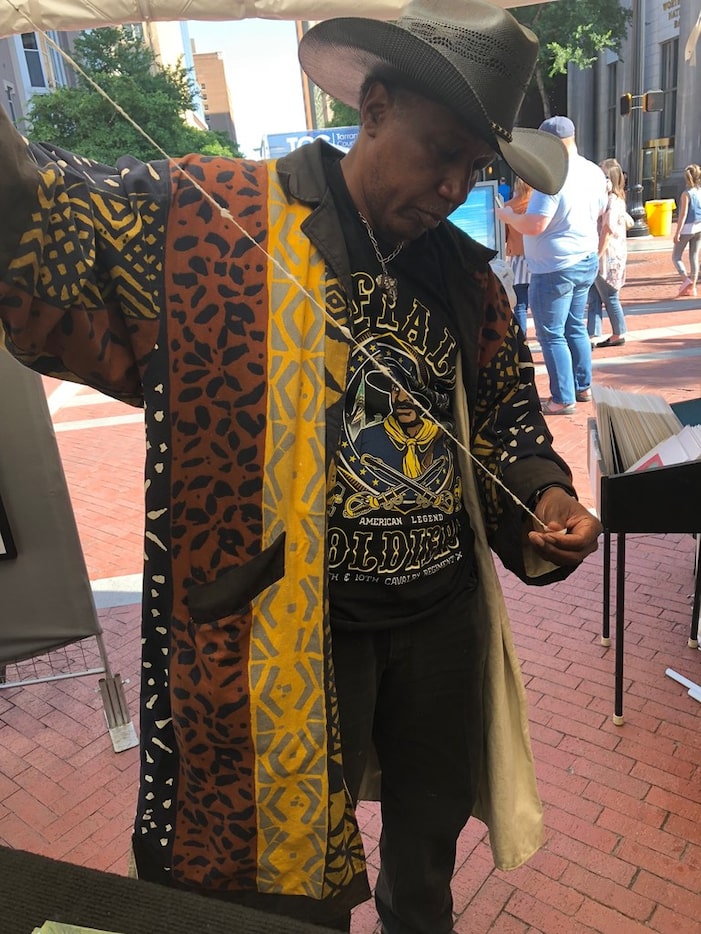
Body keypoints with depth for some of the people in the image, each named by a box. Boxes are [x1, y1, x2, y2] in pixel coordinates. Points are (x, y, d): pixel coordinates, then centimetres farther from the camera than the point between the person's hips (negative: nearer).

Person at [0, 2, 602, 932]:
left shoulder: (468, 277, 5)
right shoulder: (215, 214, -9)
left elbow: (506, 412, 13)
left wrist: (543, 495, -4)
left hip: (445, 617, 5)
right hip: (295, 632, -4)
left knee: (432, 832, 29)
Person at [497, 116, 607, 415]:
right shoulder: (594, 172, 6)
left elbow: (534, 226, -25)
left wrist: (507, 215, -7)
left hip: (554, 268, -8)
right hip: (587, 260, 9)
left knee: (551, 335, 1)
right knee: (575, 327, 20)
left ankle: (564, 399, 4)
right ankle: (583, 386, 28)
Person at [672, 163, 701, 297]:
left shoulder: (686, 193, -14)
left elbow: (683, 214, -17)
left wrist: (677, 233, -15)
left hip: (687, 228, -6)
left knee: (676, 256, 4)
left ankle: (686, 280, -15)